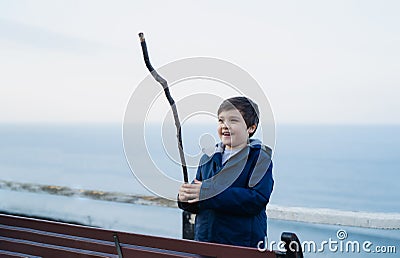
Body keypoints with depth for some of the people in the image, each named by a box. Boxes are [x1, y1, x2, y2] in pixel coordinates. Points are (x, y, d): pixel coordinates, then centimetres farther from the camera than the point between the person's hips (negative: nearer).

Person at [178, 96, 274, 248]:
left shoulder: (259, 157, -6)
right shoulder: (208, 158, 11)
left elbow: (258, 198, -21)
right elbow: (196, 204, 12)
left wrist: (208, 193, -23)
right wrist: (184, 198, -13)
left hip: (243, 244, -4)